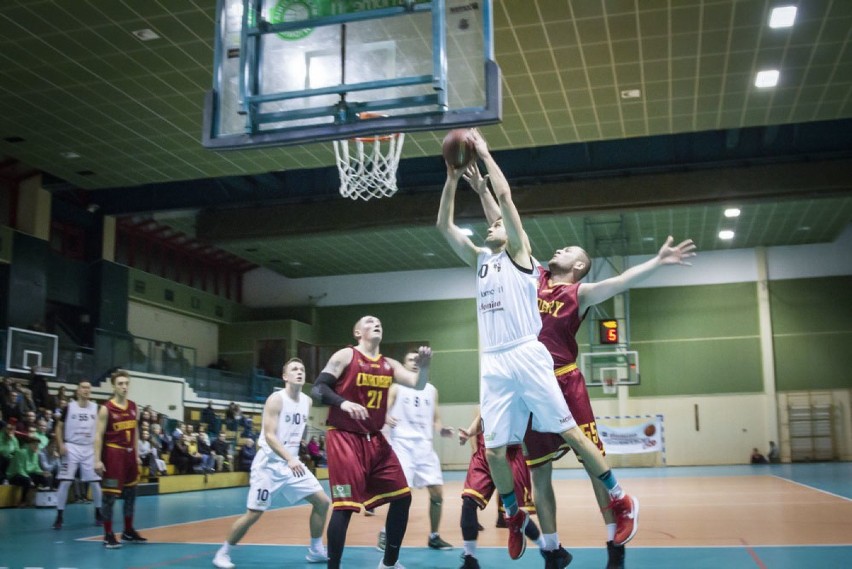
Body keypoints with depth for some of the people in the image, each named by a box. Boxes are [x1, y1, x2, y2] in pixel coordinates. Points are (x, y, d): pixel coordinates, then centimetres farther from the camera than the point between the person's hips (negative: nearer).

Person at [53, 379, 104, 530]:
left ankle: (98, 513, 20)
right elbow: (59, 427, 2)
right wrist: (61, 445, -10)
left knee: (95, 482, 5)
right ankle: (59, 517, 0)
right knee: (65, 482, -6)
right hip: (72, 448, -2)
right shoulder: (69, 407, -4)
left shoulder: (96, 407, 2)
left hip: (89, 449, 2)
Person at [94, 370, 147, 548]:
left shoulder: (133, 407, 7)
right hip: (113, 454, -6)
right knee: (110, 495, -3)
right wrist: (97, 460, -16)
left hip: (129, 453, 6)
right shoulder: (106, 409, -10)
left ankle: (128, 532, 25)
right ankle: (108, 535, 5)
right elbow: (98, 435, -11)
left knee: (131, 493, 13)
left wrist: (136, 455, 14)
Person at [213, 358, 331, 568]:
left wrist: (294, 459, 16)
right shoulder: (276, 399, -15)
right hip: (269, 464, -7)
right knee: (253, 514, -6)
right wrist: (289, 459, -34)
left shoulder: (307, 401, 6)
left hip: (293, 463, 7)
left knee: (322, 501, 2)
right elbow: (269, 436, -23)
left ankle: (316, 551, 16)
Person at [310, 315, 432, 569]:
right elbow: (317, 389, -12)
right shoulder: (345, 356, -5)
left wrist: (424, 366, -17)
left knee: (402, 497, 8)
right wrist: (343, 403, -29)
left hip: (375, 439, 7)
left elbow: (418, 384, 3)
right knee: (345, 505, -12)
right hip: (344, 438, -7)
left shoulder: (389, 365, 12)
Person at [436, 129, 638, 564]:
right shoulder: (479, 259, 22)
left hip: (526, 356, -5)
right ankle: (514, 515, 24)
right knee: (493, 449, 4)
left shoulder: (519, 252, 7)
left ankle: (621, 500, 9)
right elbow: (444, 225, 18)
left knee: (568, 432, -4)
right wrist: (453, 178, 13)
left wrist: (484, 153, 6)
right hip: (492, 363, 6)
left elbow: (504, 194, -2)